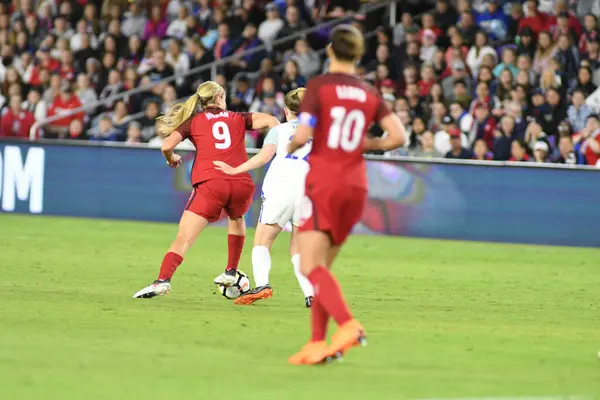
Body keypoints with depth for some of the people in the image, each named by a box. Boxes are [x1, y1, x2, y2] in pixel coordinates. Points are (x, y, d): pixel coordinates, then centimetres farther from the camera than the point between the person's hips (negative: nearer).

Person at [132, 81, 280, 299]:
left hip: (210, 184, -2)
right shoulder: (238, 119, 19)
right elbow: (271, 121, 7)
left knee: (183, 238, -6)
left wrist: (171, 158, 24)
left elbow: (167, 145, 3)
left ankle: (163, 280, -24)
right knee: (237, 219, 35)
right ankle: (231, 272, 32)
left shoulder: (193, 121, 14)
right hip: (242, 183, 2)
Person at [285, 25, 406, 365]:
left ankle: (348, 325, -31)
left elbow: (302, 135, -14)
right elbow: (398, 136, 2)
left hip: (324, 182, -5)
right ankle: (318, 342, 7)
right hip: (356, 185, 5)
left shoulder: (319, 86, -5)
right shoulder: (370, 95, 8)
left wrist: (288, 149, 7)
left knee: (311, 266, -11)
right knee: (321, 267, 14)